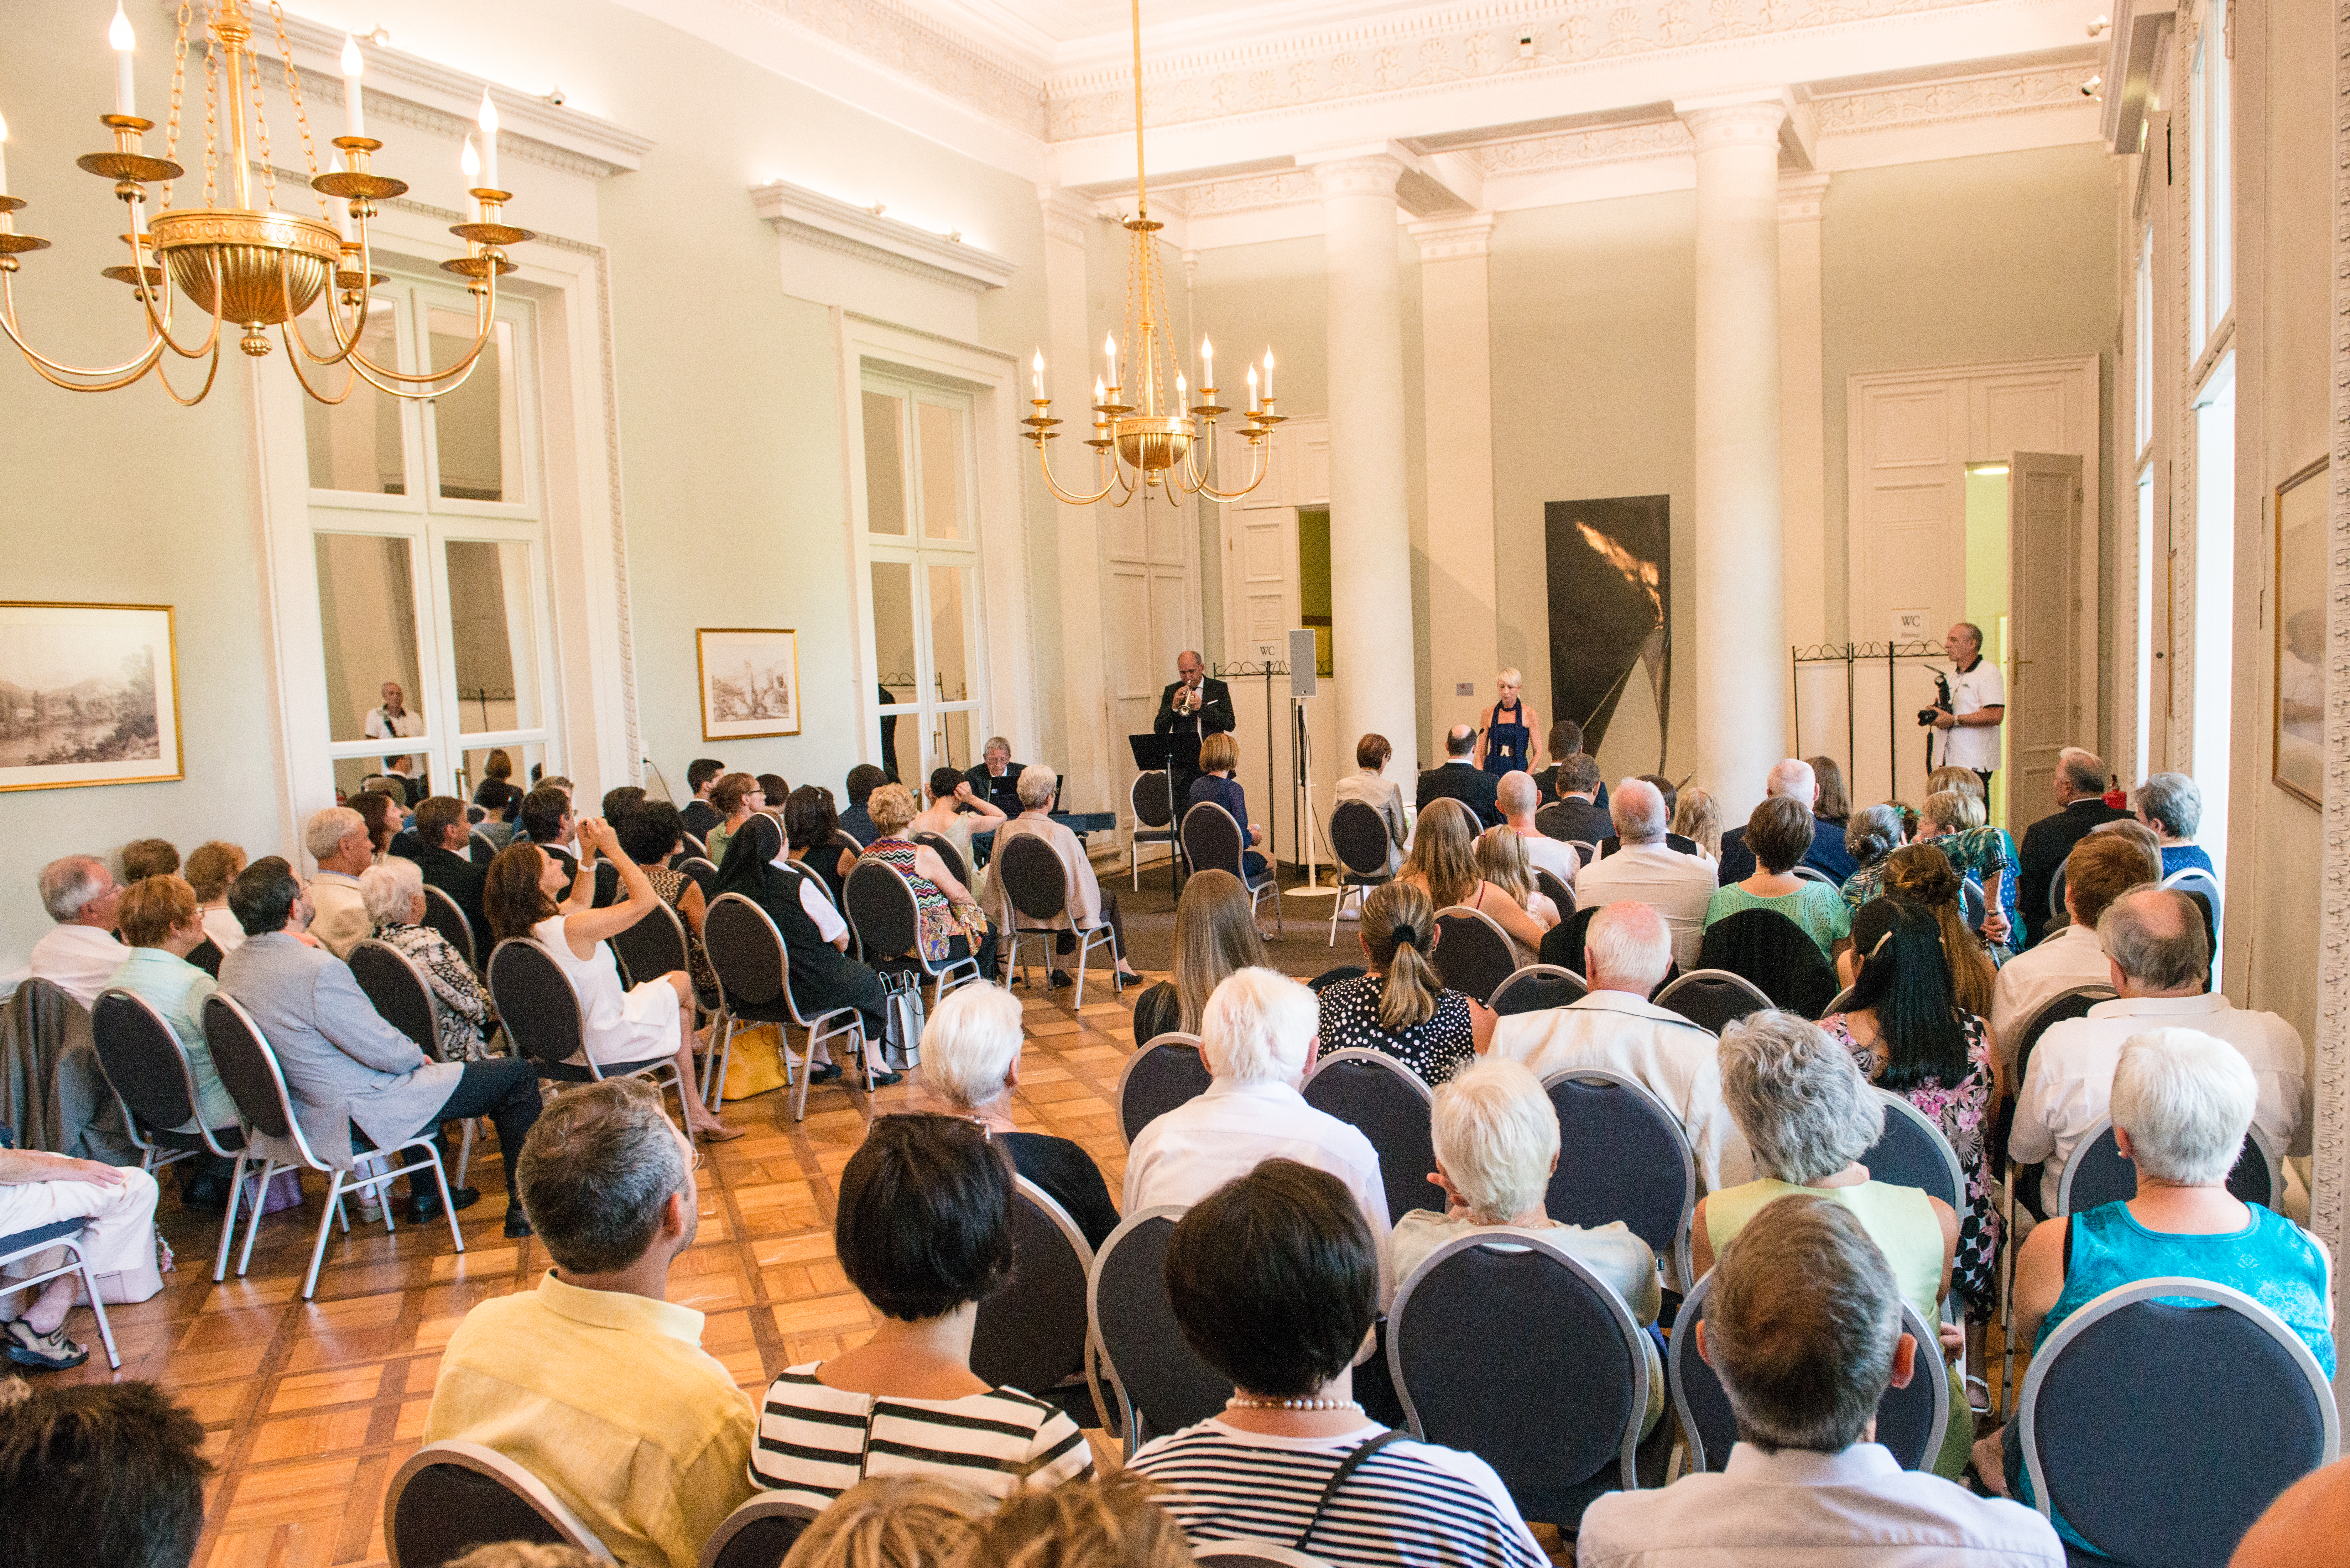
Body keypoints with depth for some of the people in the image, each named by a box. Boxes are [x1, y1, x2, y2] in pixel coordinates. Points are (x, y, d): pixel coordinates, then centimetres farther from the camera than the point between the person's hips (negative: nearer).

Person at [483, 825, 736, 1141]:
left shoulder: (525, 927, -8)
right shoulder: (573, 928, -36)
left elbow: (580, 901, 12)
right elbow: (646, 900, -29)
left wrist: (588, 854, -1)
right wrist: (612, 849, -23)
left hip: (569, 1040, 9)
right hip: (607, 1043, -9)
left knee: (679, 1012, 27)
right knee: (681, 981, 17)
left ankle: (695, 1113, 36)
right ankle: (691, 1040, 48)